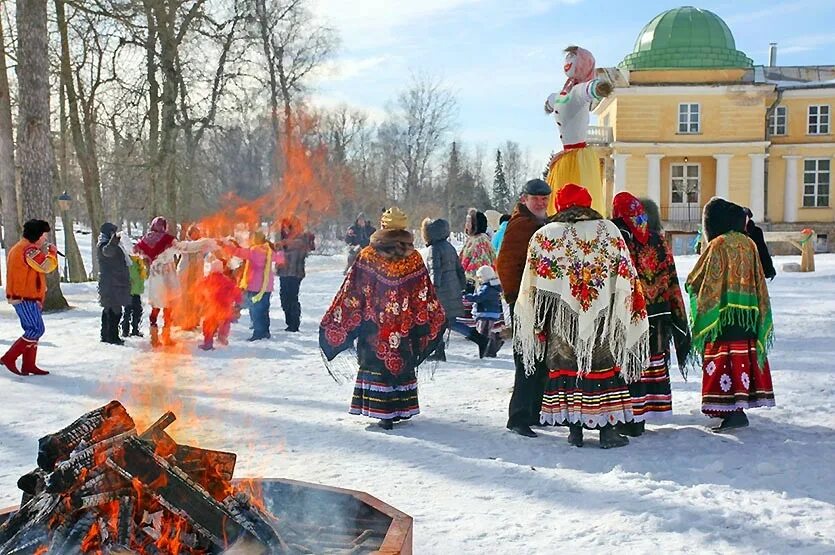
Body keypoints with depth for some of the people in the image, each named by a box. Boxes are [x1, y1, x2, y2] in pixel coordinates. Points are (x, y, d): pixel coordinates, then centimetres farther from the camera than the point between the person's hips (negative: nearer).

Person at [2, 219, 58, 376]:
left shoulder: (18, 248, 18)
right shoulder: (29, 250, -17)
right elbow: (47, 266, -19)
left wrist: (44, 252, 9)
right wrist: (52, 252, -5)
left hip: (22, 297, 11)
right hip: (26, 298, -11)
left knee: (33, 330, 13)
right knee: (37, 330, -10)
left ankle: (28, 365, 15)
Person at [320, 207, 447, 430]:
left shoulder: (368, 256, -6)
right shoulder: (414, 258, -2)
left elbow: (351, 292, -6)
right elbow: (425, 295, 2)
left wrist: (333, 321, 1)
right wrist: (437, 319, 15)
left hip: (374, 326, -2)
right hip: (405, 328, 2)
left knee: (376, 364, 4)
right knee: (403, 364, 14)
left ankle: (384, 413, 1)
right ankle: (402, 409, 21)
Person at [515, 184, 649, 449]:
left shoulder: (544, 236, 2)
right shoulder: (608, 230, 2)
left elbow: (532, 288, 4)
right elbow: (626, 276, 3)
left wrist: (535, 323, 14)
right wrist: (633, 311, 11)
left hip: (561, 318, 0)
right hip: (602, 315, 0)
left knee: (567, 367, 8)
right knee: (604, 365, 7)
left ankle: (575, 429, 11)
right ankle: (607, 430, 9)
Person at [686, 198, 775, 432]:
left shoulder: (718, 245, -12)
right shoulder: (749, 243, 7)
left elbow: (694, 282, -8)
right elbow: (759, 282, 12)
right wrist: (761, 318, 20)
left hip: (723, 315, -7)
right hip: (748, 316, 7)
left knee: (725, 359, -6)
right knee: (744, 356, 14)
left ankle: (734, 410, -11)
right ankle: (740, 402, 26)